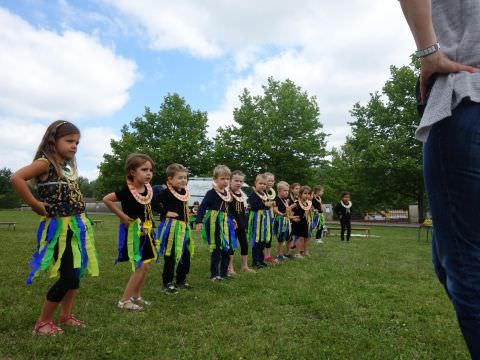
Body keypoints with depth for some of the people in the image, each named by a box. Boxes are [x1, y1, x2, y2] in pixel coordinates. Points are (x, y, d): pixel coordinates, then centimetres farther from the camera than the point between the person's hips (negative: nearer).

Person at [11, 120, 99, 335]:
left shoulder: (68, 167, 11)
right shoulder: (45, 163, -12)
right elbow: (16, 178, -28)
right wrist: (36, 205, -21)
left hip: (77, 226, 8)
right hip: (59, 228, -8)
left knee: (75, 275, 16)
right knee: (68, 277, -6)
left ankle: (66, 315, 33)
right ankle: (43, 321, 13)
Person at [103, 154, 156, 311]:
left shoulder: (148, 189, 1)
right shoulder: (127, 191, -20)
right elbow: (106, 199, -22)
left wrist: (149, 224, 7)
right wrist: (122, 216, -20)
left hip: (145, 231, 8)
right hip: (133, 231, -8)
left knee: (145, 265, 13)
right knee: (141, 266, -7)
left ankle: (136, 296, 28)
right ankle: (124, 300, 5)